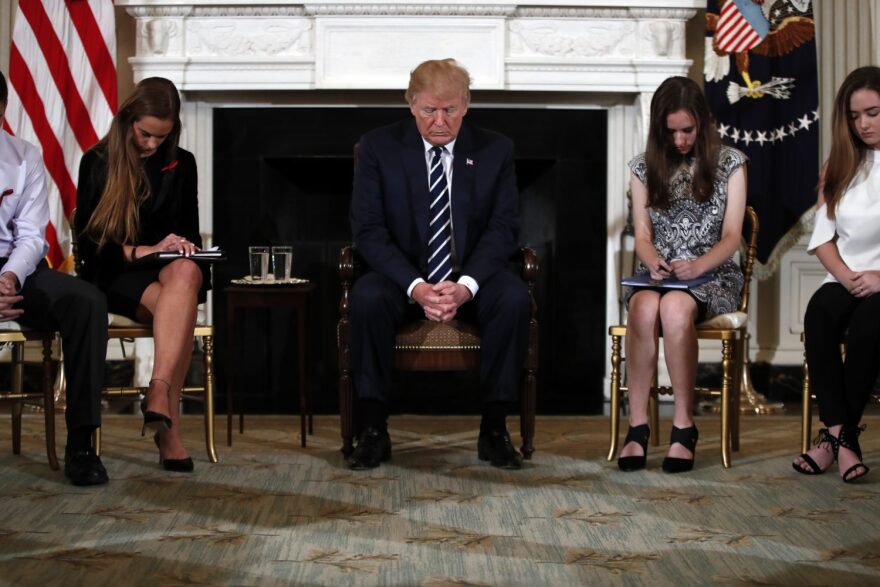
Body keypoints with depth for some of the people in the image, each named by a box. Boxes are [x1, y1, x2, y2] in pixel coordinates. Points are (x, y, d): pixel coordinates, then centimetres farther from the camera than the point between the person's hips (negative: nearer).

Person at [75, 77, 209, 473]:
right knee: (174, 307, -37)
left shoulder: (181, 165, 14)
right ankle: (170, 427, -44)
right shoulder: (97, 162, 5)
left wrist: (185, 248, -6)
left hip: (171, 271, 3)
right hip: (114, 276, -2)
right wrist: (143, 251, -14)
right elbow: (88, 241, -1)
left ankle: (159, 391, -51)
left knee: (186, 273, -38)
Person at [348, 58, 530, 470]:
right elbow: (368, 230, -7)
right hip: (404, 277, -1)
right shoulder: (378, 147, -1)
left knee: (514, 297, -31)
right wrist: (414, 286, -22)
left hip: (472, 279, 1)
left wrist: (467, 285, -21)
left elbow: (504, 228, -3)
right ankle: (373, 431, -22)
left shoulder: (495, 150, 3)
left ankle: (493, 429, -19)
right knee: (366, 297, -33)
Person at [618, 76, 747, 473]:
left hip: (712, 277, -2)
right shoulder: (644, 168, 13)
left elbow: (731, 237, 1)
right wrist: (654, 263, -15)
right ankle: (637, 426, -33)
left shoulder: (729, 164, 7)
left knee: (675, 307, -38)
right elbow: (642, 237, 8)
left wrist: (697, 265, -19)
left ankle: (684, 426, -30)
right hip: (657, 275, 2)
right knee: (645, 307, -36)